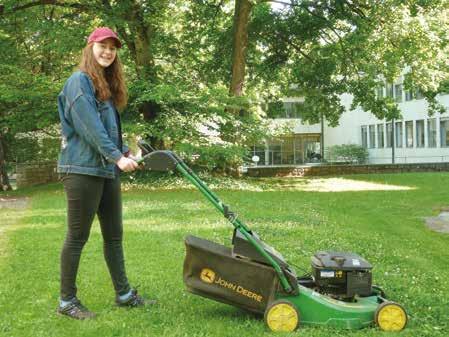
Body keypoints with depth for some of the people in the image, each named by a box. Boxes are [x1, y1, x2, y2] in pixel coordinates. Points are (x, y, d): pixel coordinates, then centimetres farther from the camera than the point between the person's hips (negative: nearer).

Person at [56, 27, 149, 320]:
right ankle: (67, 301, 10)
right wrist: (117, 156, -24)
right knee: (78, 237, -1)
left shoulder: (108, 87, 19)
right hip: (82, 170, -9)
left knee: (114, 235, 12)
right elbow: (90, 126, -19)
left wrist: (125, 152, 6)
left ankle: (124, 294, 22)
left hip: (107, 170, 9)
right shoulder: (79, 81, -8)